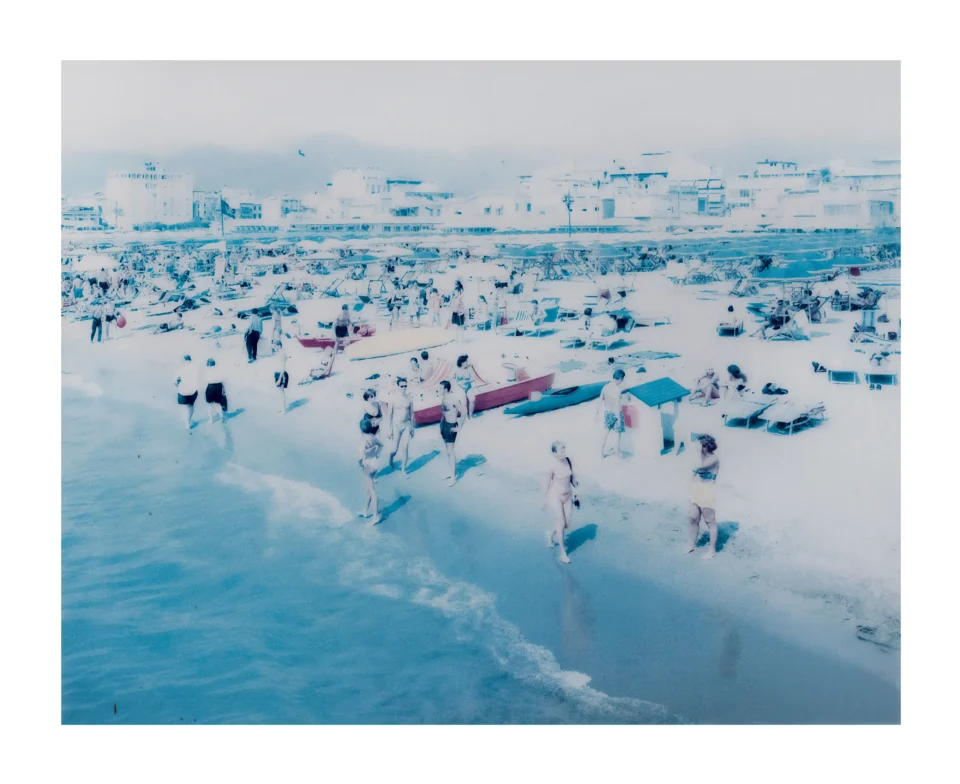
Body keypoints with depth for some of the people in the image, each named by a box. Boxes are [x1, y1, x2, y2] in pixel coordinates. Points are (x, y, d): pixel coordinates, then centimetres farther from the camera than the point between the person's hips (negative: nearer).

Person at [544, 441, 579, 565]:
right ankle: (563, 552, 12)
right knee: (561, 524, -3)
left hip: (567, 496, 6)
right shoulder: (552, 466, -20)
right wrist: (545, 500, -4)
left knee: (566, 524, 10)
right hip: (555, 496, -6)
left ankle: (550, 534, 42)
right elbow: (547, 484, -11)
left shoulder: (568, 461, -5)